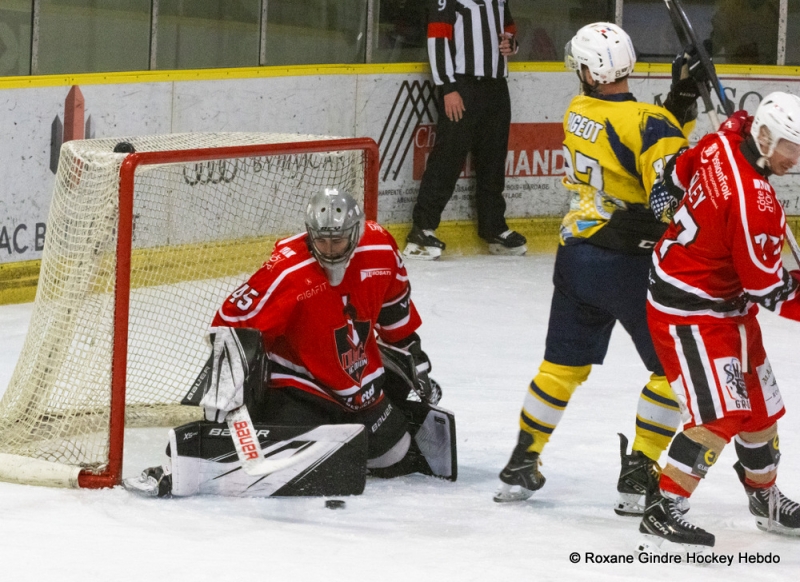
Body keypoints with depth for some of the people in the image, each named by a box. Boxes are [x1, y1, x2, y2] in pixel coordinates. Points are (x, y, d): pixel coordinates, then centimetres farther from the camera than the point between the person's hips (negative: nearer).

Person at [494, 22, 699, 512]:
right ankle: (638, 479, 2)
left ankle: (522, 465, 22)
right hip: (628, 264, -7)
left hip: (576, 257, 7)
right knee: (673, 369, 5)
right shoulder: (643, 123, -19)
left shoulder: (579, 113, 2)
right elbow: (672, 196, -26)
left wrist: (681, 100, -5)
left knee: (564, 365, 18)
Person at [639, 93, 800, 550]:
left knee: (759, 406, 19)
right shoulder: (755, 204, -30)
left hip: (727, 303, 10)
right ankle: (661, 513, -10)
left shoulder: (724, 142, -6)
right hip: (691, 310, -10)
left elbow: (679, 176, 12)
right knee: (720, 415, -16)